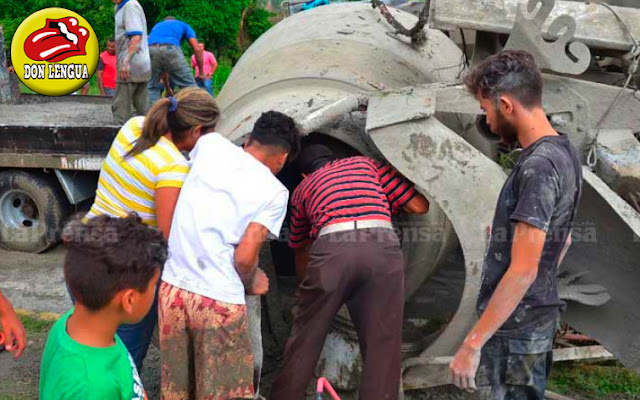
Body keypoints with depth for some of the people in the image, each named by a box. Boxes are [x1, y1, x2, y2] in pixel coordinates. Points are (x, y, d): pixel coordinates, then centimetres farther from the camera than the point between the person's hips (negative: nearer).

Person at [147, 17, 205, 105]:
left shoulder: (157, 26, 40)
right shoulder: (184, 25, 33)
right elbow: (197, 49, 19)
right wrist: (201, 73, 29)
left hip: (150, 49, 3)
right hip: (170, 48, -3)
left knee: (152, 88, 17)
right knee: (189, 87, 7)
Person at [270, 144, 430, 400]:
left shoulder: (303, 189, 31)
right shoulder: (367, 163, 30)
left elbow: (300, 250, 41)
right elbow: (419, 206, 25)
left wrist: (305, 287, 58)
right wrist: (392, 204, 46)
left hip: (332, 248, 0)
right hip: (383, 246, 0)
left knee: (304, 340, 15)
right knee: (382, 346, 8)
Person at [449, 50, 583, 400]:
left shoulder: (537, 166, -21)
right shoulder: (564, 153, 8)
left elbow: (523, 270, -25)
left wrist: (472, 344, -22)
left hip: (513, 329, -9)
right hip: (539, 317, 9)